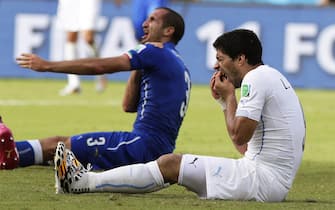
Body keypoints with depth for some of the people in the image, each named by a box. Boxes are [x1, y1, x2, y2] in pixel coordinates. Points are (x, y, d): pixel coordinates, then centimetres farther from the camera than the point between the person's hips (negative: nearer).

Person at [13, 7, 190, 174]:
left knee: (56, 145, -9)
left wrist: (47, 65, -5)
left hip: (144, 145, -9)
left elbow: (99, 66, -10)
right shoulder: (176, 63, 22)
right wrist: (138, 68, 13)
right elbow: (129, 106, 22)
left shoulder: (156, 51, -6)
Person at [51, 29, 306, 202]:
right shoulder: (272, 77, 21)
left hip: (264, 180, -10)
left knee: (171, 164, -7)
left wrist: (230, 96, -2)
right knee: (175, 163, 12)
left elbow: (239, 136, -16)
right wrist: (225, 100, 17)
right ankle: (89, 180, 13)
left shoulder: (256, 78, -11)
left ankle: (83, 182, -4)